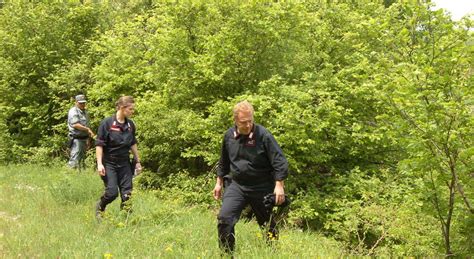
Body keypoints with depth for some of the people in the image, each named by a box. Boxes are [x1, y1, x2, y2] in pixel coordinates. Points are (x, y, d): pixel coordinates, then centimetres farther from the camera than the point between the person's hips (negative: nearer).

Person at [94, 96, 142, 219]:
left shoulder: (130, 125, 4)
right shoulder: (107, 123, -12)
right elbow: (99, 144, -12)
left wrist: (138, 161, 16)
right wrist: (99, 164, -18)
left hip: (124, 164, 5)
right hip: (109, 163, -5)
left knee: (127, 193, 1)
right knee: (112, 192, -9)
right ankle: (99, 207, 20)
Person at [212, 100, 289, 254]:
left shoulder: (263, 135, -16)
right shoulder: (229, 136, 0)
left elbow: (279, 161, -15)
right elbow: (224, 162, 16)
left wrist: (279, 185, -21)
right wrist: (219, 183, 18)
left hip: (262, 188, -3)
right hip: (237, 185, 3)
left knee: (268, 224, 11)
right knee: (224, 218, -13)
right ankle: (226, 253, 0)